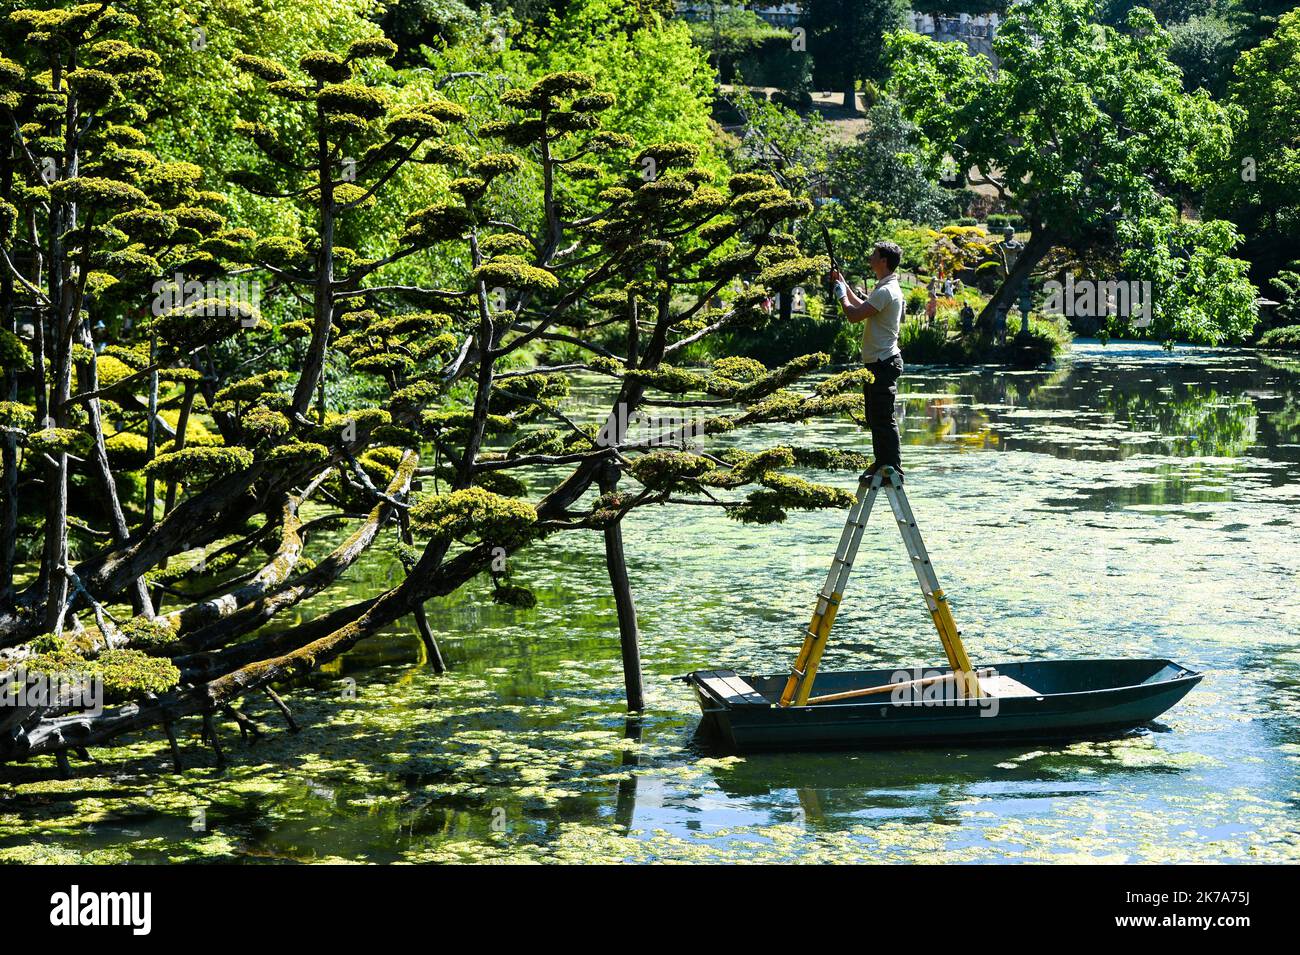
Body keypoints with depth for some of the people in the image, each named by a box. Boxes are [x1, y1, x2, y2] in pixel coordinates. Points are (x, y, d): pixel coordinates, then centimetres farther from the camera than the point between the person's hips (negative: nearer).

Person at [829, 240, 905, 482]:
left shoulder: (886, 291, -19)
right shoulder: (887, 288, 15)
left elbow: (854, 314, -23)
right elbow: (862, 307, 31)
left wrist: (841, 294, -5)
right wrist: (844, 285, 27)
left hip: (883, 362, -11)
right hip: (879, 361, 11)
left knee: (883, 419, -10)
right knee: (875, 417, 18)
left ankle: (893, 470, -10)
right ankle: (882, 463, 27)